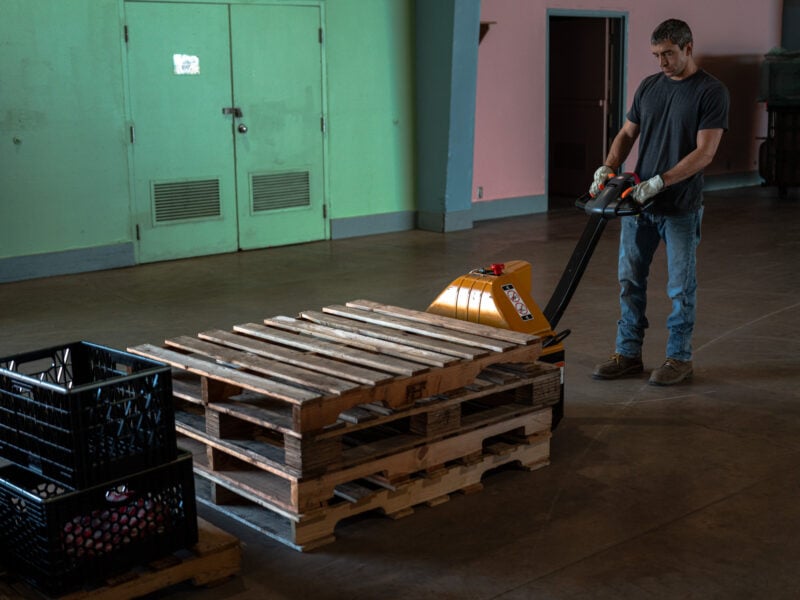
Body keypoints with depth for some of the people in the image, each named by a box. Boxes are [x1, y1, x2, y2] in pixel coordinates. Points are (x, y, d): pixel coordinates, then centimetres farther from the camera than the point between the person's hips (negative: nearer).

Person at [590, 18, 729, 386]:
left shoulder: (711, 92, -10)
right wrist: (608, 168, -6)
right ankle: (628, 354, 19)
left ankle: (679, 358, 17)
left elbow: (704, 152, -17)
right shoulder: (648, 87, 8)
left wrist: (659, 182, -24)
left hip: (681, 208, -5)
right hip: (639, 203, 6)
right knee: (630, 280, 9)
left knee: (680, 287, 5)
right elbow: (627, 134, 13)